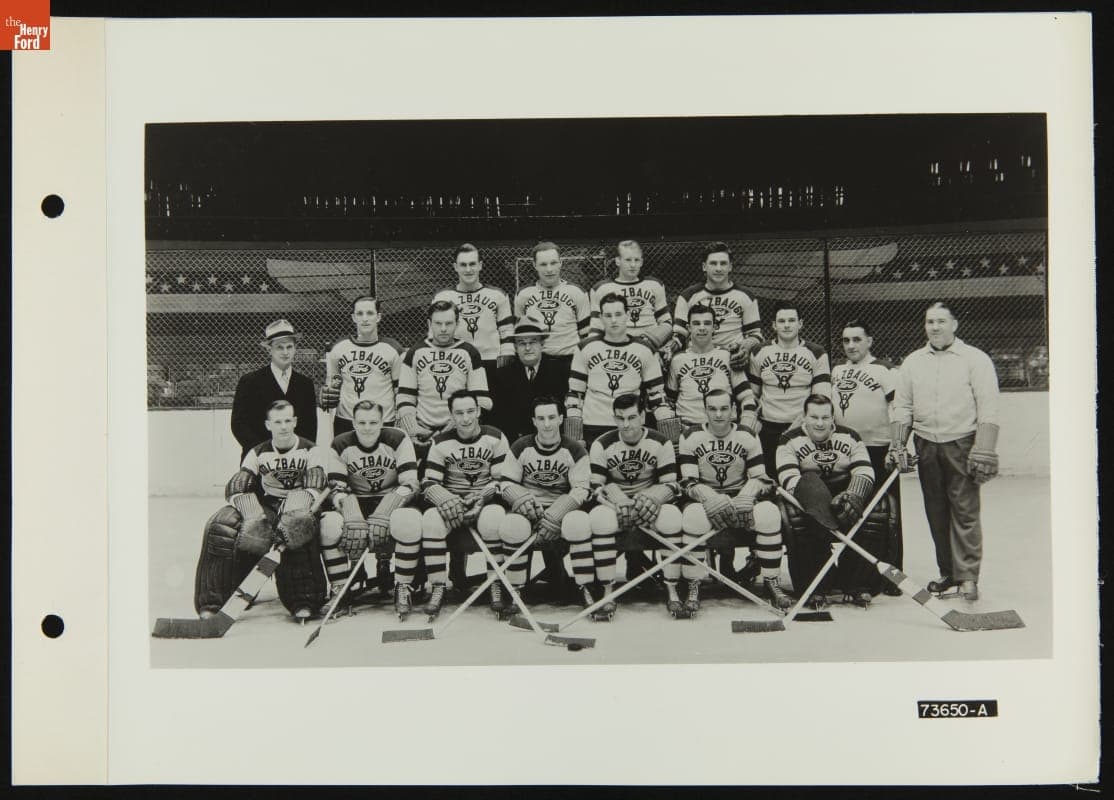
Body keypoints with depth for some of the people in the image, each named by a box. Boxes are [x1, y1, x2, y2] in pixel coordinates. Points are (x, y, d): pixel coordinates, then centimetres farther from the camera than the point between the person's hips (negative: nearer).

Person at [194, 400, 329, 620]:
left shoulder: (310, 451, 1)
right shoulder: (258, 453, 9)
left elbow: (313, 489, -13)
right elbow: (235, 488, -1)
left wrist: (289, 513, -32)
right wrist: (254, 515, -22)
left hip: (296, 508, -3)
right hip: (265, 509, 3)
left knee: (298, 525, -41)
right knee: (220, 527, -24)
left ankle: (303, 603, -37)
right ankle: (210, 603, -22)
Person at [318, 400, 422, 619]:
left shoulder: (398, 440, -10)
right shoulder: (340, 446, -5)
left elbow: (410, 484, -15)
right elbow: (337, 489, -7)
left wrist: (383, 515, -29)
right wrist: (353, 518, -28)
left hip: (391, 501, -2)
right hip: (355, 504, 2)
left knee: (409, 522, -36)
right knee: (328, 524, -29)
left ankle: (402, 589, -18)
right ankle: (339, 592, -12)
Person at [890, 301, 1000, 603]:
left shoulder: (975, 359, -1)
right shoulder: (912, 362, 12)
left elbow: (988, 410, -7)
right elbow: (902, 408, 13)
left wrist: (984, 451, -14)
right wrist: (897, 445, 4)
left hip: (962, 443, -4)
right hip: (926, 445, 4)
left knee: (965, 510, -6)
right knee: (936, 513, 7)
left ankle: (967, 577, -3)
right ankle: (948, 575, 15)